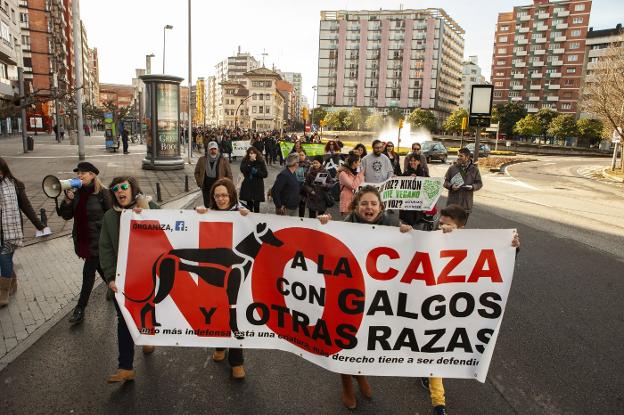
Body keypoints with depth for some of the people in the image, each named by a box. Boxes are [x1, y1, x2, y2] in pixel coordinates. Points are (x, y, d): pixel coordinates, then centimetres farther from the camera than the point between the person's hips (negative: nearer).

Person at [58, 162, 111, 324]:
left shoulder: (102, 193, -14)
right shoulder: (77, 193, 4)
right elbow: (66, 215, 4)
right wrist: (68, 200, -13)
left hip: (97, 241, -6)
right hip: (82, 240, 6)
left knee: (88, 272, -3)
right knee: (100, 267, 21)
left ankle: (80, 310, 5)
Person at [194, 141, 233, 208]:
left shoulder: (224, 160, -2)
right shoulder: (202, 160, 5)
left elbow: (229, 174, 0)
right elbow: (197, 172, 14)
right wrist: (199, 183, 5)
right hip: (206, 189, 2)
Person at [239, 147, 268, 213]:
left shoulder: (261, 162, 0)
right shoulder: (245, 161, 2)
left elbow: (265, 174, -2)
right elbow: (242, 170, -16)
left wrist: (257, 172, -16)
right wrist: (250, 162, -20)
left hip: (258, 187, -1)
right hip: (247, 186, 1)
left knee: (256, 206, 0)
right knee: (249, 205, 7)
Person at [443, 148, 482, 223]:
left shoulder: (474, 169, 5)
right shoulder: (452, 168, 2)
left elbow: (479, 183, 8)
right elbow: (445, 181, 4)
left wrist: (473, 187, -13)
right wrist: (451, 186, -17)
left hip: (466, 204, 1)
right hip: (452, 202, -1)